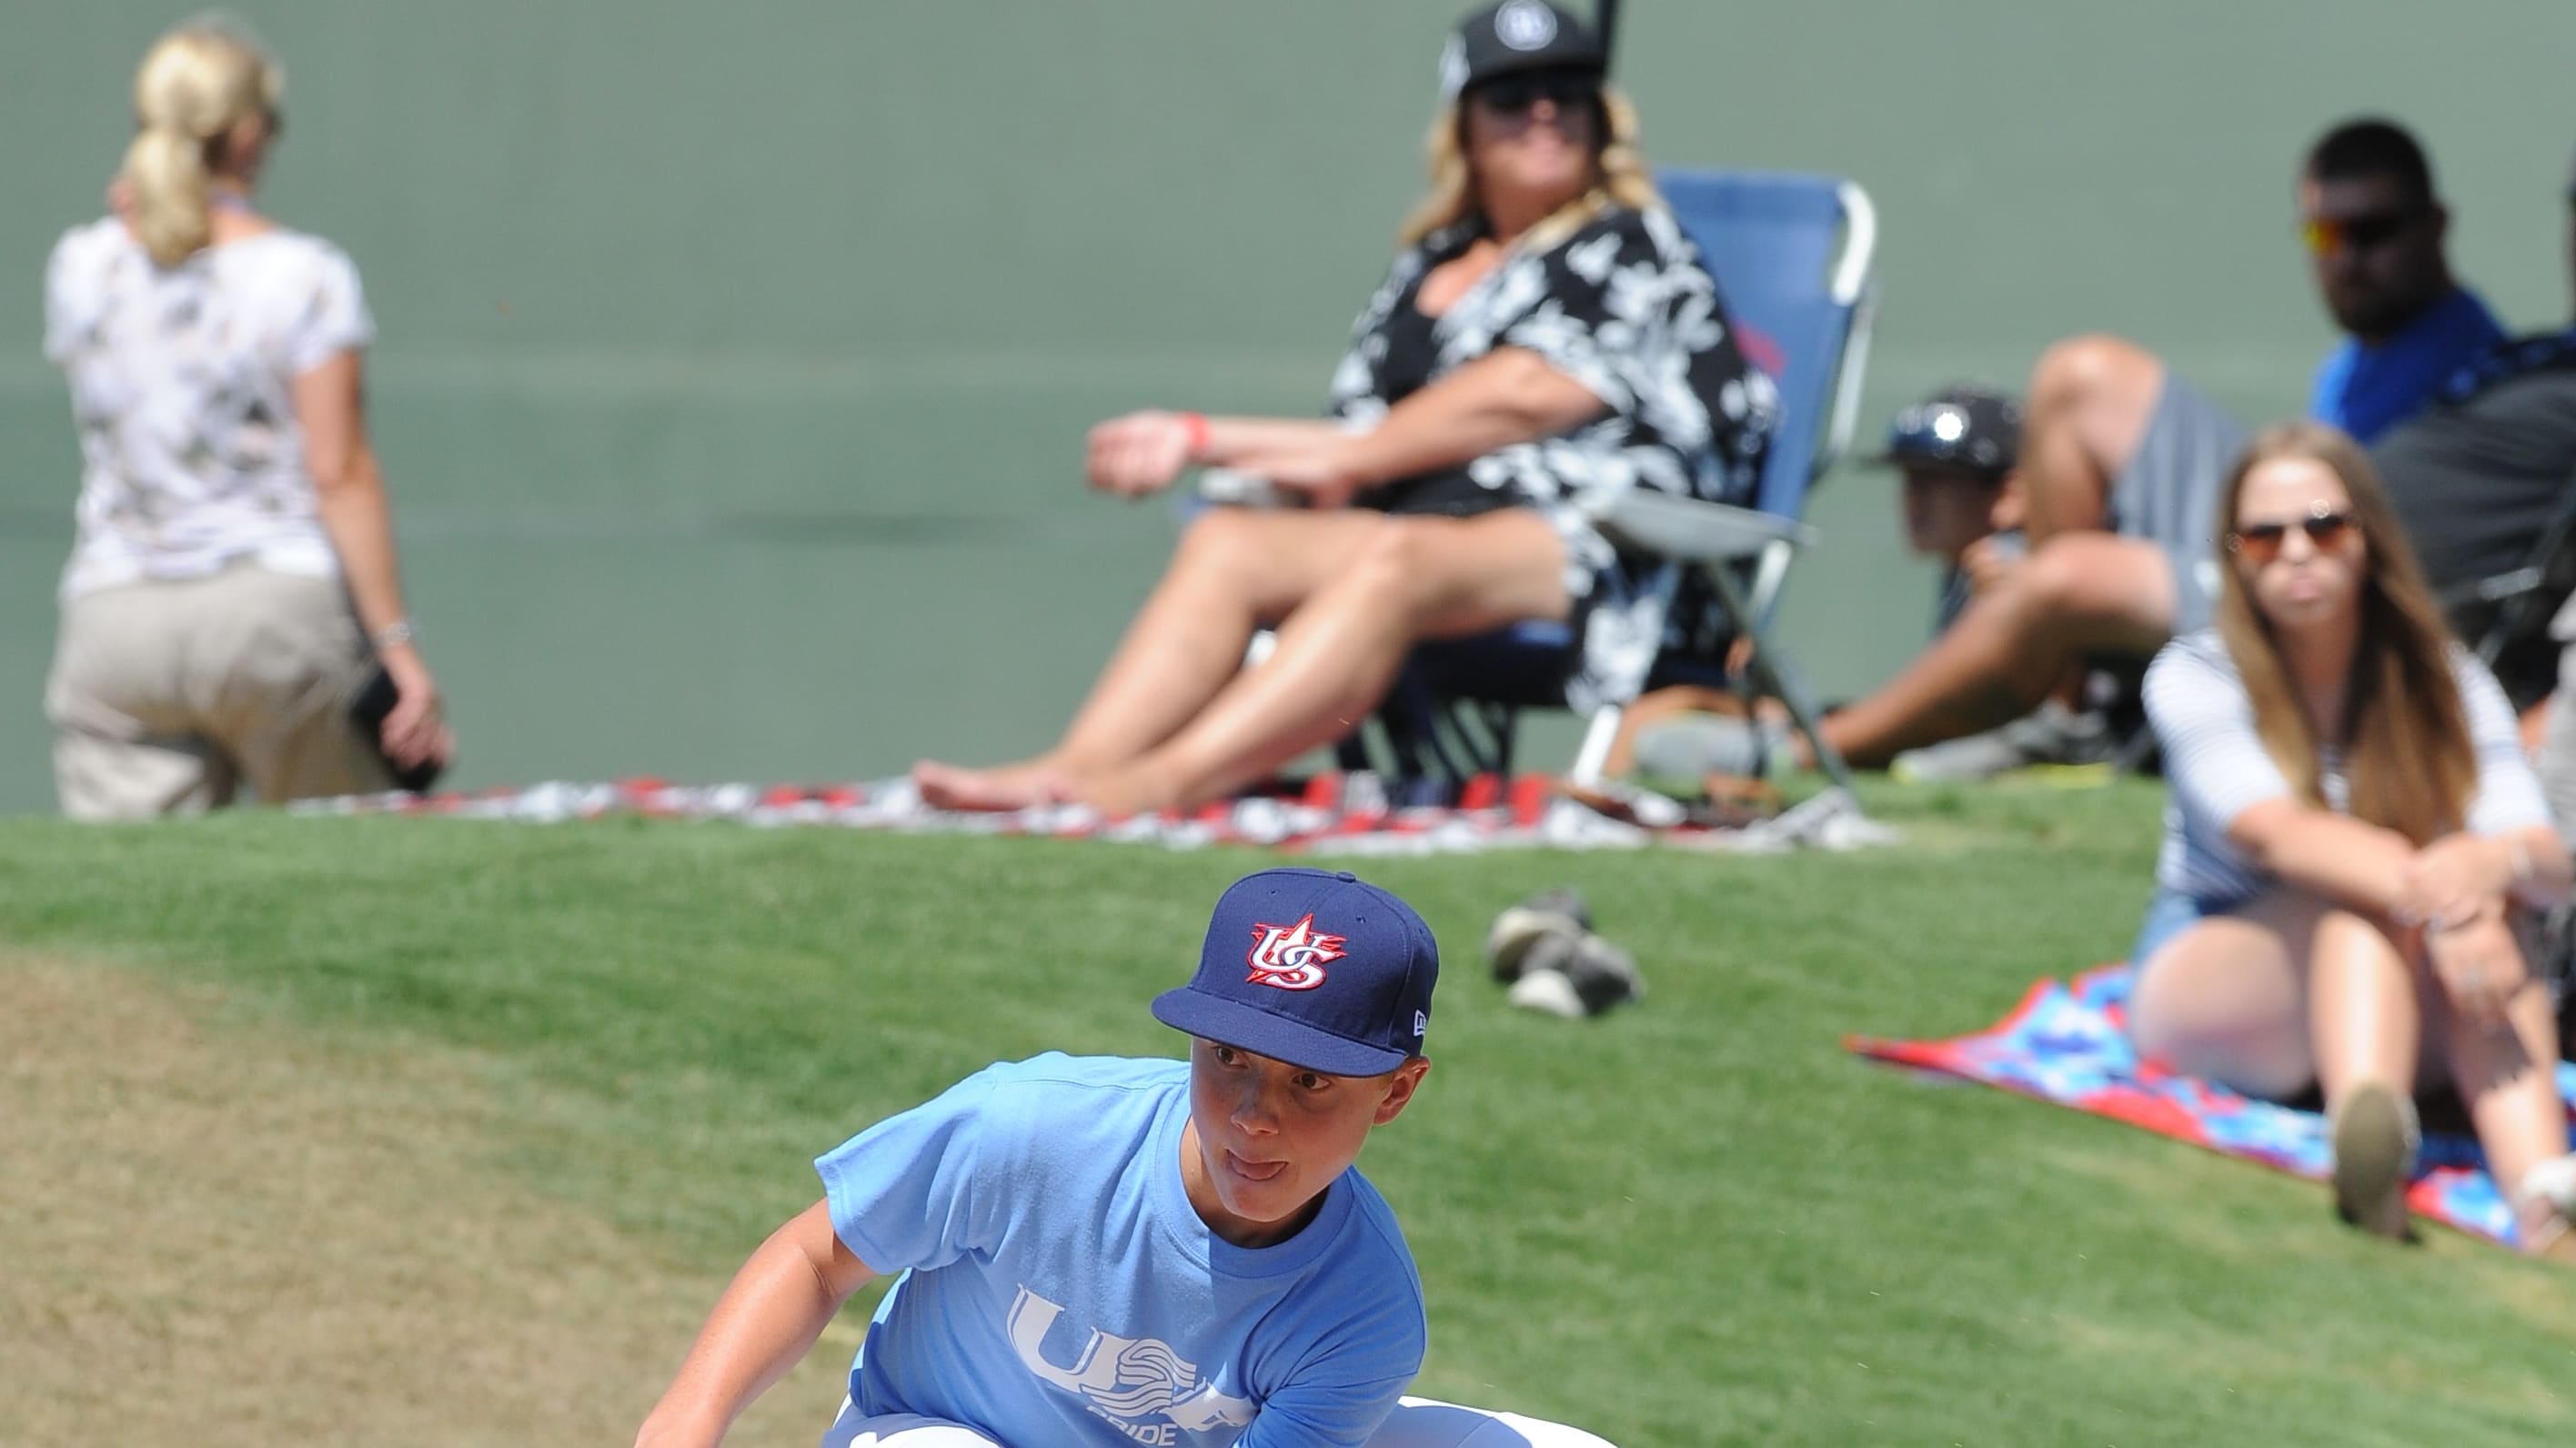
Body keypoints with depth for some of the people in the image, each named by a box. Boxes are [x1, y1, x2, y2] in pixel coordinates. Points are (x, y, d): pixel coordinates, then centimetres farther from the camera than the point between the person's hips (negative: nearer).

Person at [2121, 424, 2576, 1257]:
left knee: (2487, 902, -31)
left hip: (2406, 1008, 3)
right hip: (2210, 989, -3)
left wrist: (2496, 860, -38)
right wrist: (2427, 895, -45)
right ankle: (2367, 1139, -67)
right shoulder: (2195, 679, -6)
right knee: (2364, 892, -34)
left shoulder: (2447, 687, 3)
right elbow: (2276, 833, -26)